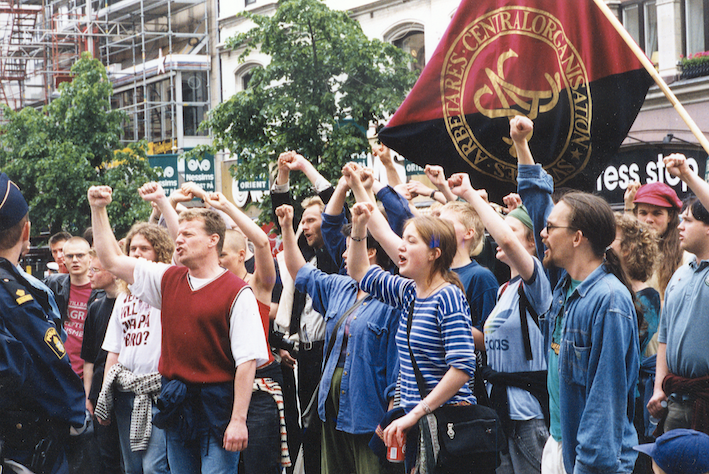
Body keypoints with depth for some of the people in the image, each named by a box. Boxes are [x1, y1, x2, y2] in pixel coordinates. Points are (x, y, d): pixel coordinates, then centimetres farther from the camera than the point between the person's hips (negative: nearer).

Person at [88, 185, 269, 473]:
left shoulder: (236, 293, -10)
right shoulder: (169, 280, 10)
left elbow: (247, 361, -14)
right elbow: (112, 260, 15)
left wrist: (238, 420, -18)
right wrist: (98, 209, 8)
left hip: (217, 406, -6)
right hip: (176, 406, 6)